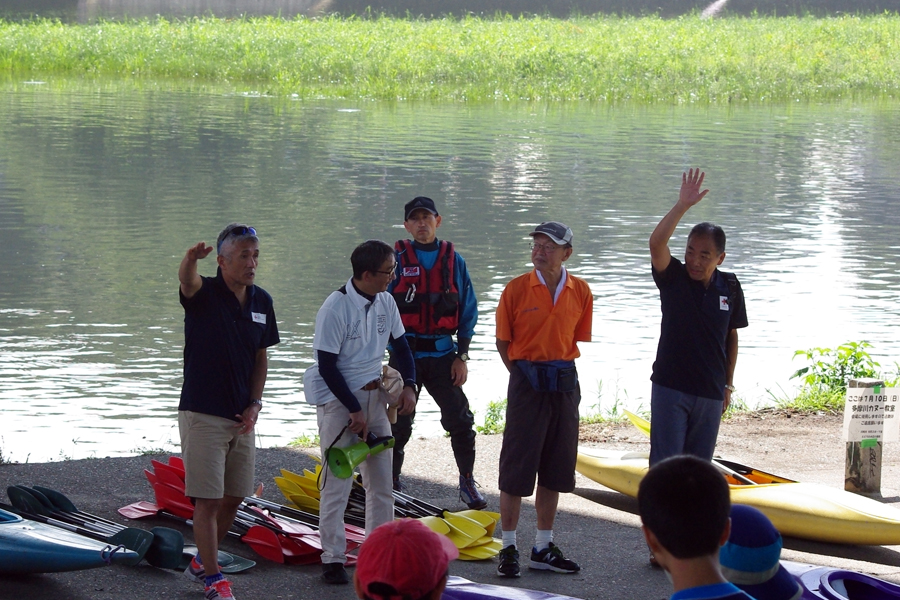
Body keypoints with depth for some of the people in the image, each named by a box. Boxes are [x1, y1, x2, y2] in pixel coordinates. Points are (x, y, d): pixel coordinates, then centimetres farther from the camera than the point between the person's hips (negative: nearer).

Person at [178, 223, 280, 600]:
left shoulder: (261, 302, 6)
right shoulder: (204, 294, -11)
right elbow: (186, 281, -36)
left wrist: (255, 405, 2)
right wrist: (191, 259, -60)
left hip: (242, 417, 6)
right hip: (202, 415, -6)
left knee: (234, 497, 13)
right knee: (208, 499, -6)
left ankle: (202, 563, 31)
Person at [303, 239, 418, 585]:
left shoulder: (385, 301, 1)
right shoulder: (336, 307, -18)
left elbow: (400, 344, 14)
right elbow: (327, 366, -16)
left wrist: (409, 385, -1)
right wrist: (355, 410, -16)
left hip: (374, 396, 6)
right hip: (338, 400, -6)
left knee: (381, 480, 7)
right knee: (337, 482, -4)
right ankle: (332, 559, 2)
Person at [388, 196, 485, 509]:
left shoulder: (454, 260, 4)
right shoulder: (397, 259, -1)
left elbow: (468, 311, 7)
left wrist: (462, 357, 1)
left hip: (443, 353, 1)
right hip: (405, 352, -1)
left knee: (460, 419, -2)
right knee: (400, 422, 4)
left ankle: (467, 482, 10)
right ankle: (391, 482, 16)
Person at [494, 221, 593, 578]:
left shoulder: (580, 292, 2)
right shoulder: (517, 289, -6)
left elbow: (577, 339, 12)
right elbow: (503, 341, 0)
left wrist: (556, 368, 4)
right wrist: (526, 375, -2)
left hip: (564, 383, 4)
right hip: (526, 384, -4)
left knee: (555, 468, 9)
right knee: (517, 467, -2)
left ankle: (543, 548, 19)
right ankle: (508, 549, 5)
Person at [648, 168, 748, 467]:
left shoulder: (729, 288, 3)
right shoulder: (673, 278, -5)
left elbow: (732, 336, 13)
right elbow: (656, 244, -25)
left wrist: (728, 384, 13)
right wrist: (682, 205, -33)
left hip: (710, 394, 3)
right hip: (670, 387, -3)